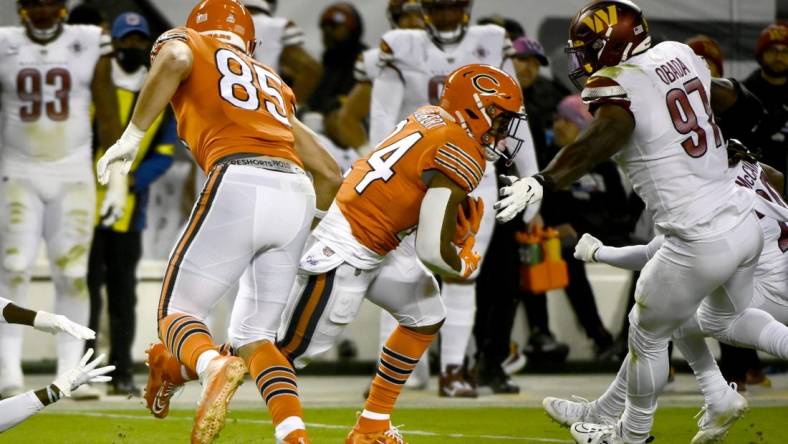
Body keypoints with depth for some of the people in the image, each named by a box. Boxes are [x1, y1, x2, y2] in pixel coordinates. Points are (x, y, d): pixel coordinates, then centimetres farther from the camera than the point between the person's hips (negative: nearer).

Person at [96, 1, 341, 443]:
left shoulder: (185, 42, 20)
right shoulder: (273, 83, 33)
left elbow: (173, 60, -8)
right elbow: (330, 173, 30)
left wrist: (131, 136, -4)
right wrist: (310, 228, 45)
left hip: (239, 184, -5)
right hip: (298, 195, 5)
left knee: (177, 311, 7)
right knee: (255, 334, 15)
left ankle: (213, 366, -27)